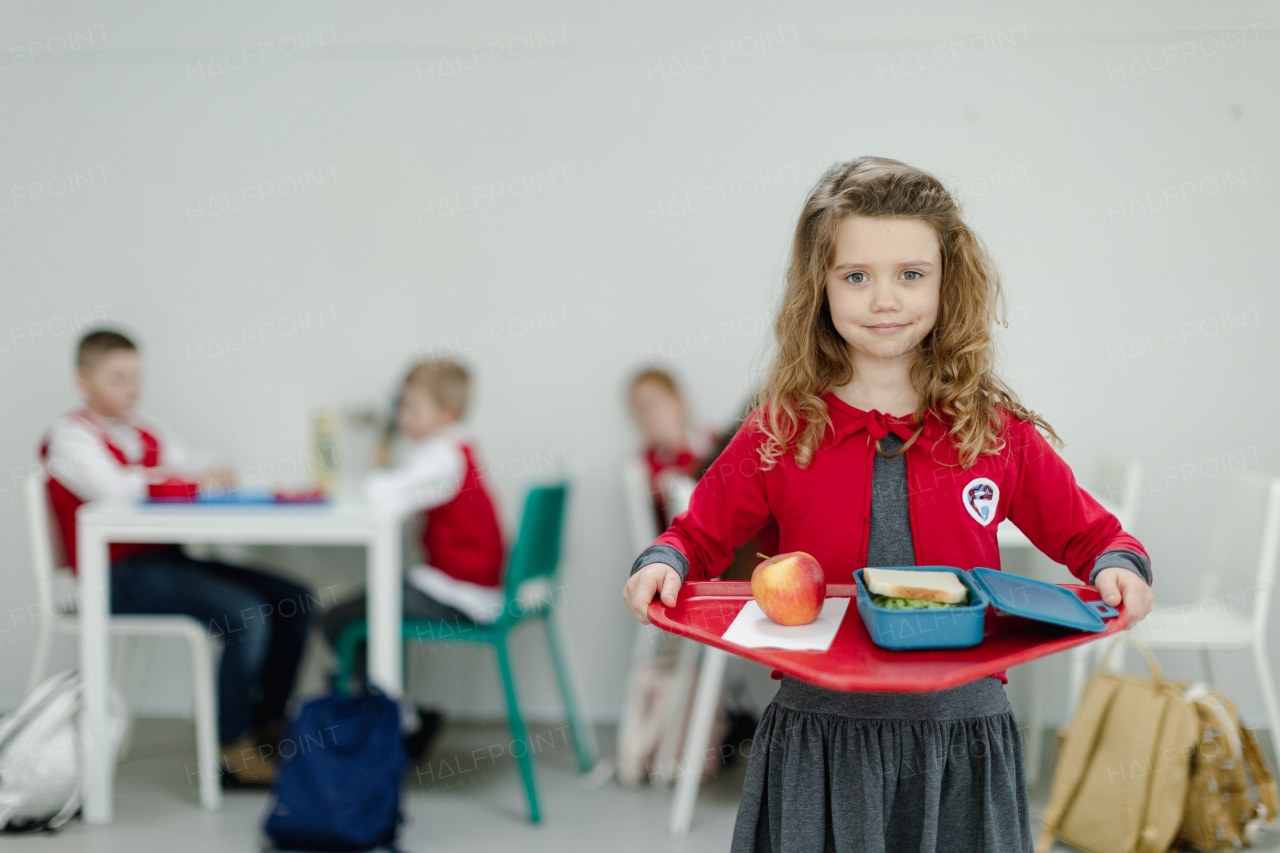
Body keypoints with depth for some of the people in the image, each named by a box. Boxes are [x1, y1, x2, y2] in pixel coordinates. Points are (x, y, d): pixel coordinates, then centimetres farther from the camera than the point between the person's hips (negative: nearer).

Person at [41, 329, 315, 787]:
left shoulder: (144, 432, 21)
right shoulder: (70, 435, -3)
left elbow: (200, 467, 18)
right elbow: (115, 486, -21)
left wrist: (214, 474, -8)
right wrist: (188, 478, -12)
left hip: (167, 560, 9)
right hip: (119, 576, -8)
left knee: (295, 603, -2)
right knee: (244, 614, -27)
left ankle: (269, 727, 7)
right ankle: (235, 753, -16)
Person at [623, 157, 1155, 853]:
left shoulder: (997, 433, 1)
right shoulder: (780, 433, 0)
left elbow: (1088, 535, 11)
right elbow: (701, 534, 11)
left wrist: (1119, 568, -10)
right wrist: (664, 564, -10)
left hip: (962, 738, 1)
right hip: (820, 737, 0)